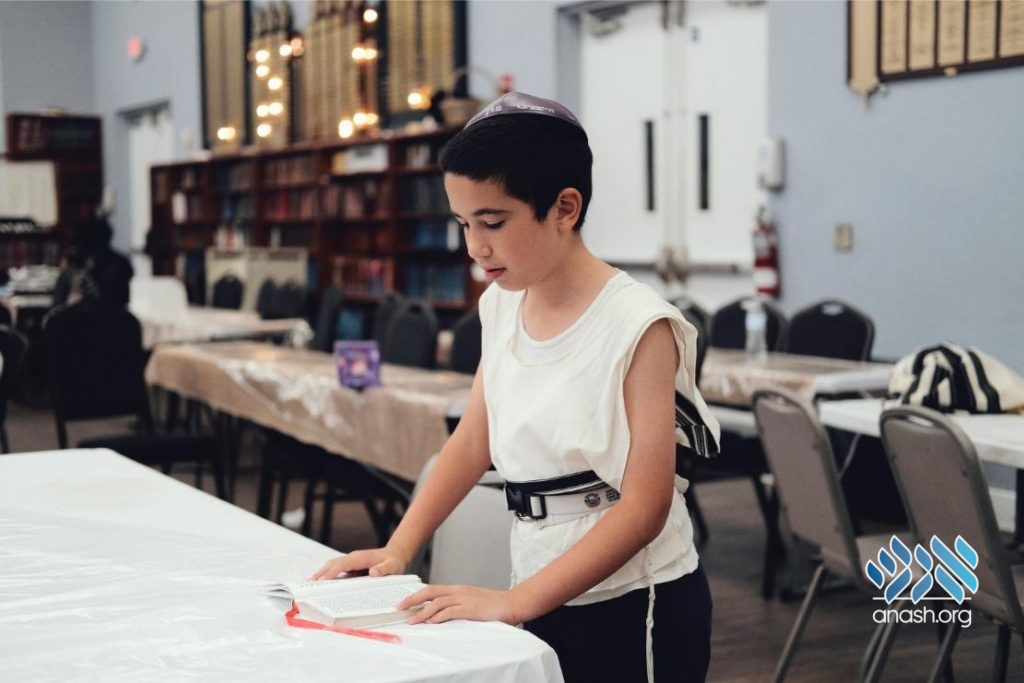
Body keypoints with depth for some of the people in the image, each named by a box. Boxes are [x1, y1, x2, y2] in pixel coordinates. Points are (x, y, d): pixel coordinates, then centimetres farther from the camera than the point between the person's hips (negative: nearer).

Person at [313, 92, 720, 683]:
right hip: (544, 598, 6)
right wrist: (398, 550, 0)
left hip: (633, 606, -6)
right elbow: (473, 440, 11)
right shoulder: (502, 307, 3)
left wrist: (515, 602, -25)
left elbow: (643, 508, -20)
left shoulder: (636, 325, -18)